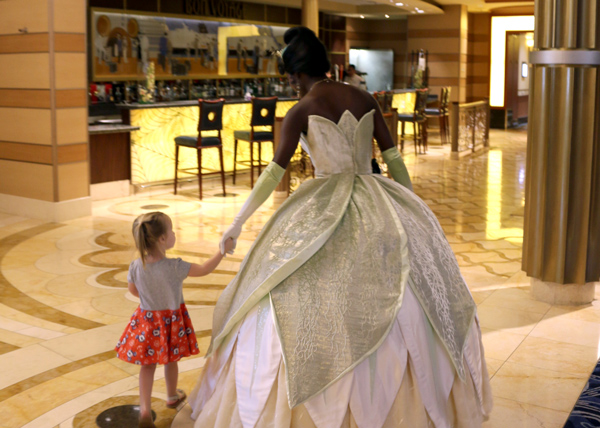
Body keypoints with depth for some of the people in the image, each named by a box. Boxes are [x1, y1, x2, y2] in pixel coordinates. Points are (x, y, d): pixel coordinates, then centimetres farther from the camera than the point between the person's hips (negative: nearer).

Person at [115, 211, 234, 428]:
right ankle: (172, 396, 45)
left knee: (148, 364, 13)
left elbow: (133, 290, 3)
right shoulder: (174, 267, -28)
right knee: (170, 359, 21)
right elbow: (204, 270, -16)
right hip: (171, 320, -2)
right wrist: (223, 250, -5)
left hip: (147, 319, 2)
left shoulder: (135, 267, -16)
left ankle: (145, 410, 2)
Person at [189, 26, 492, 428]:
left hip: (324, 211, -4)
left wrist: (237, 224, -1)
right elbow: (395, 160, 9)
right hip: (378, 208, 4)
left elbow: (274, 173, -8)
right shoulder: (365, 99, 6)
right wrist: (413, 210, 20)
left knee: (305, 301, 6)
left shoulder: (301, 111, -5)